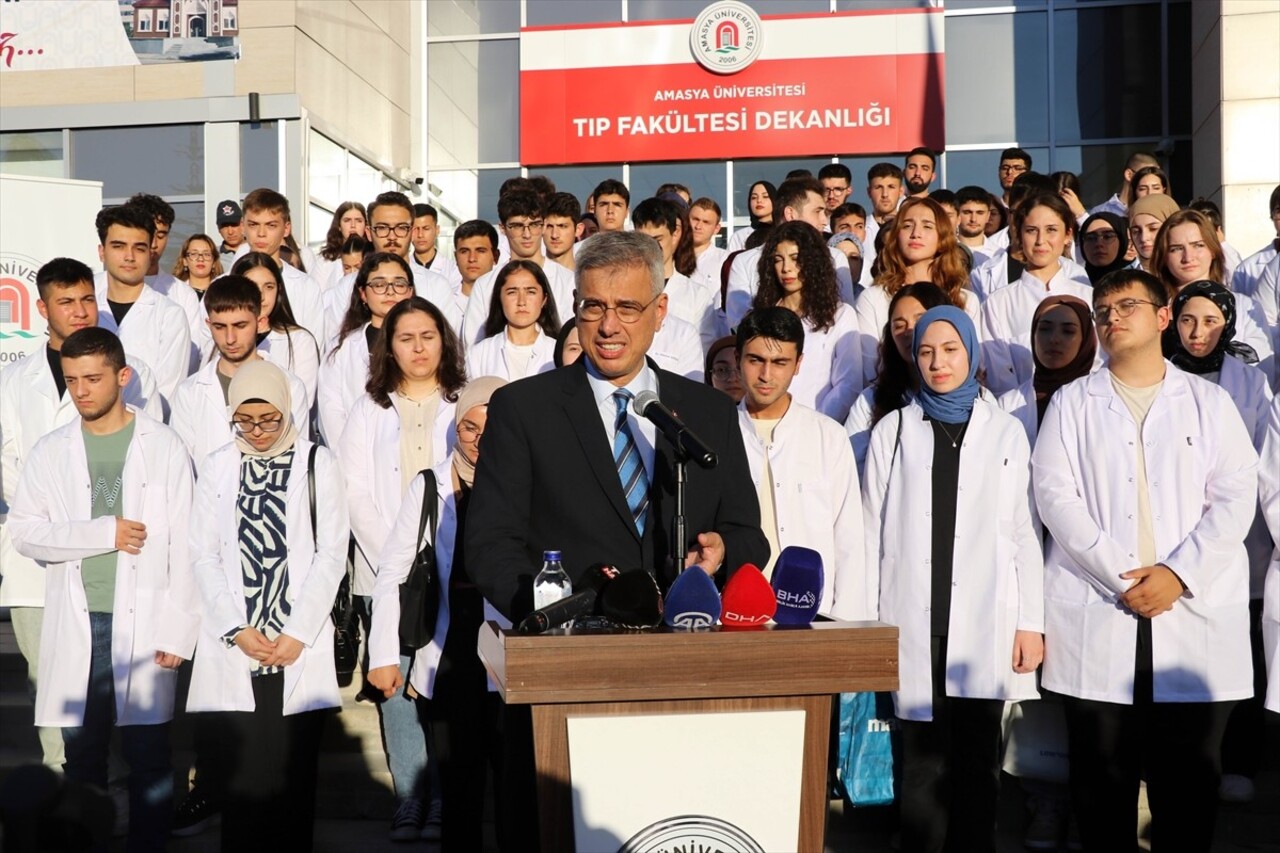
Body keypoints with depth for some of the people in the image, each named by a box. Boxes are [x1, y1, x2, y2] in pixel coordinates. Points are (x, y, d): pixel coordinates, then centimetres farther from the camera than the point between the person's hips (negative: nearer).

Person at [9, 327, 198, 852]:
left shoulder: (164, 447, 0)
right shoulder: (51, 452, 8)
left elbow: (184, 546, -3)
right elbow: (24, 532, 1)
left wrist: (177, 631, -8)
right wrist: (104, 533, -10)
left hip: (142, 625, -2)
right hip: (76, 626, 2)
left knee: (148, 760, 2)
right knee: (82, 759, 9)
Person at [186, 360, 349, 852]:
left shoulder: (317, 463, 5)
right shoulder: (218, 467, 10)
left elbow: (331, 554, 0)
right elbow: (204, 556, 6)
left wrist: (298, 633, -7)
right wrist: (236, 630, -5)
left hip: (300, 648, -1)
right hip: (235, 649, 1)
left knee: (294, 772, 0)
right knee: (243, 773, -1)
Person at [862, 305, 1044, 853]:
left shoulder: (1005, 432, 9)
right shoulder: (892, 432, 9)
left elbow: (1023, 532, 7)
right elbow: (873, 532, 7)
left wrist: (1031, 623, 1)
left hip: (985, 623, 0)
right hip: (914, 623, 0)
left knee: (978, 760, 3)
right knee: (922, 759, 2)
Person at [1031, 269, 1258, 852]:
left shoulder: (1208, 401, 12)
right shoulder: (1072, 403, 11)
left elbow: (1236, 496, 2)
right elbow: (1055, 495, -1)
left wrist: (1179, 573, -12)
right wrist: (1119, 577, -12)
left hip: (1196, 615, 0)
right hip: (1098, 616, 0)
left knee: (1189, 776, 3)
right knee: (1102, 773, 4)